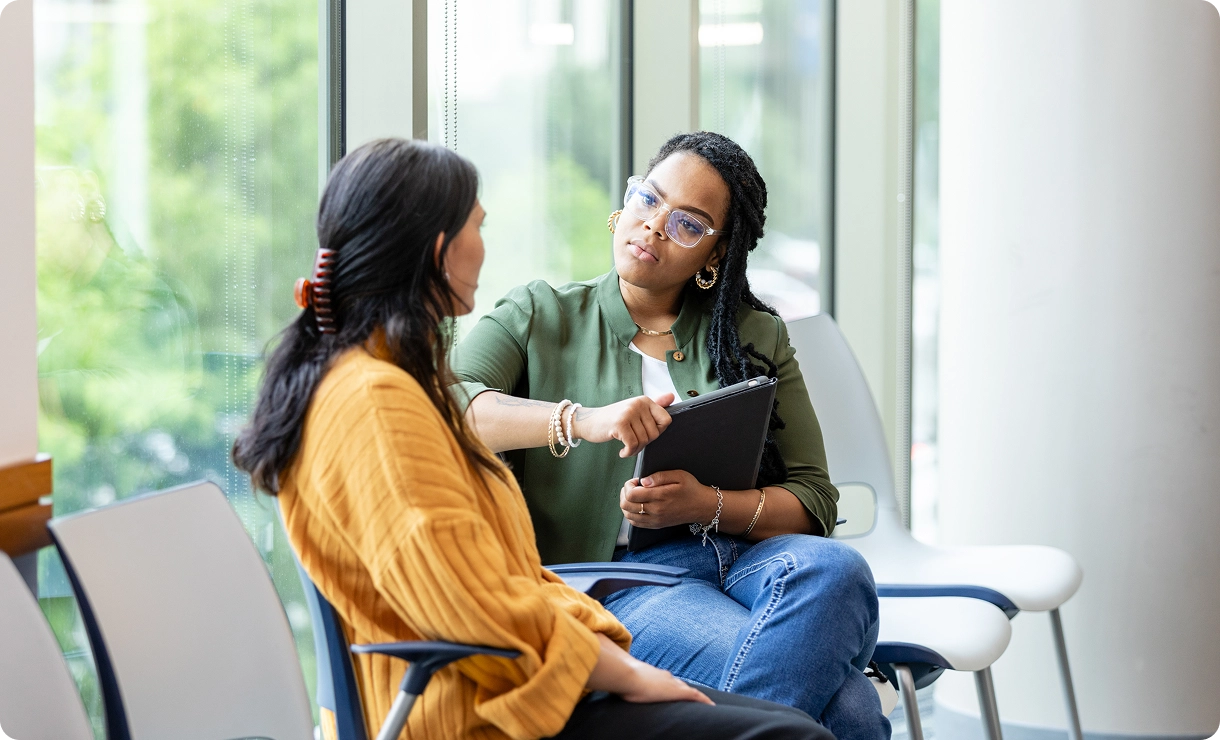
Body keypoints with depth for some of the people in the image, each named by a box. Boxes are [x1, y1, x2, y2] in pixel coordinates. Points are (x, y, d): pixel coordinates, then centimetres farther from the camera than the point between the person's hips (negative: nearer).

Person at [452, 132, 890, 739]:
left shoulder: (756, 336, 21)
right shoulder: (538, 317, 13)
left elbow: (812, 501, 12)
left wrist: (707, 504, -10)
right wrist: (583, 421, -23)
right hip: (619, 579, -5)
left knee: (832, 570, -35)